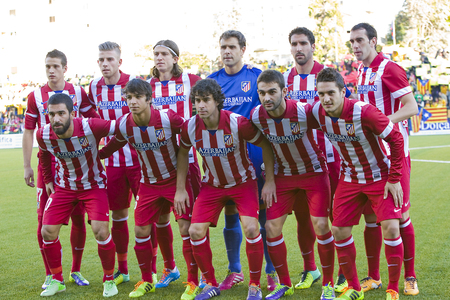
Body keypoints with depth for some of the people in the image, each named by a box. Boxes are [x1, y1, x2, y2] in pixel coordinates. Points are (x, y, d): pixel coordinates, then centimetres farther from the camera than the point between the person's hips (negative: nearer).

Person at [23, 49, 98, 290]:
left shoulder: (78, 93, 3)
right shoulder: (35, 96, 2)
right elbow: (28, 132, 4)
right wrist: (26, 166, 0)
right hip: (48, 166, 0)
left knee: (79, 218, 3)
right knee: (44, 220, -2)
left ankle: (76, 271, 19)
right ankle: (50, 274, 13)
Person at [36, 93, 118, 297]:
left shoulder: (90, 127, -32)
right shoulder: (43, 135, -18)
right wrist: (48, 180, 12)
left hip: (94, 185, -4)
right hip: (64, 186, 4)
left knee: (100, 231, -17)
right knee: (48, 232, -1)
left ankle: (109, 279, 8)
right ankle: (57, 280, 22)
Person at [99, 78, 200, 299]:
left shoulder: (168, 118, -24)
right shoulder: (123, 125, -13)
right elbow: (115, 144, 9)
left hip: (176, 178, -4)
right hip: (149, 183, 4)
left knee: (186, 228, -10)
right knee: (141, 231, 4)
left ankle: (193, 282, 6)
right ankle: (146, 281, 23)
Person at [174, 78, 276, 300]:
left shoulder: (238, 123, -27)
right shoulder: (190, 127, -17)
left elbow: (265, 145, -13)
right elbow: (183, 152, 3)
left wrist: (270, 181, -14)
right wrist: (180, 189, 1)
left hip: (243, 182, -3)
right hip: (212, 184, 3)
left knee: (251, 228, -19)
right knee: (195, 231, -7)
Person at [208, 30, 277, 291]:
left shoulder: (258, 76, -1)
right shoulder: (212, 80, 8)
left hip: (255, 155, -3)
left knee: (264, 213, 1)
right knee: (230, 213, 9)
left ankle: (272, 272, 11)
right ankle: (234, 270, 22)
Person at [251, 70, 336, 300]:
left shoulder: (304, 112, -28)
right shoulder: (256, 116, -15)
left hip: (313, 171, -4)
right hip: (284, 175, 4)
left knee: (320, 226, -12)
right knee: (271, 227, -2)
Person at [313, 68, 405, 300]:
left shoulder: (364, 112, -28)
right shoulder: (318, 113, -14)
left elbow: (396, 139, -19)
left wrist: (394, 179, -17)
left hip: (380, 177, -5)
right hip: (350, 179, 5)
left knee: (390, 228, -16)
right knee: (339, 231, 1)